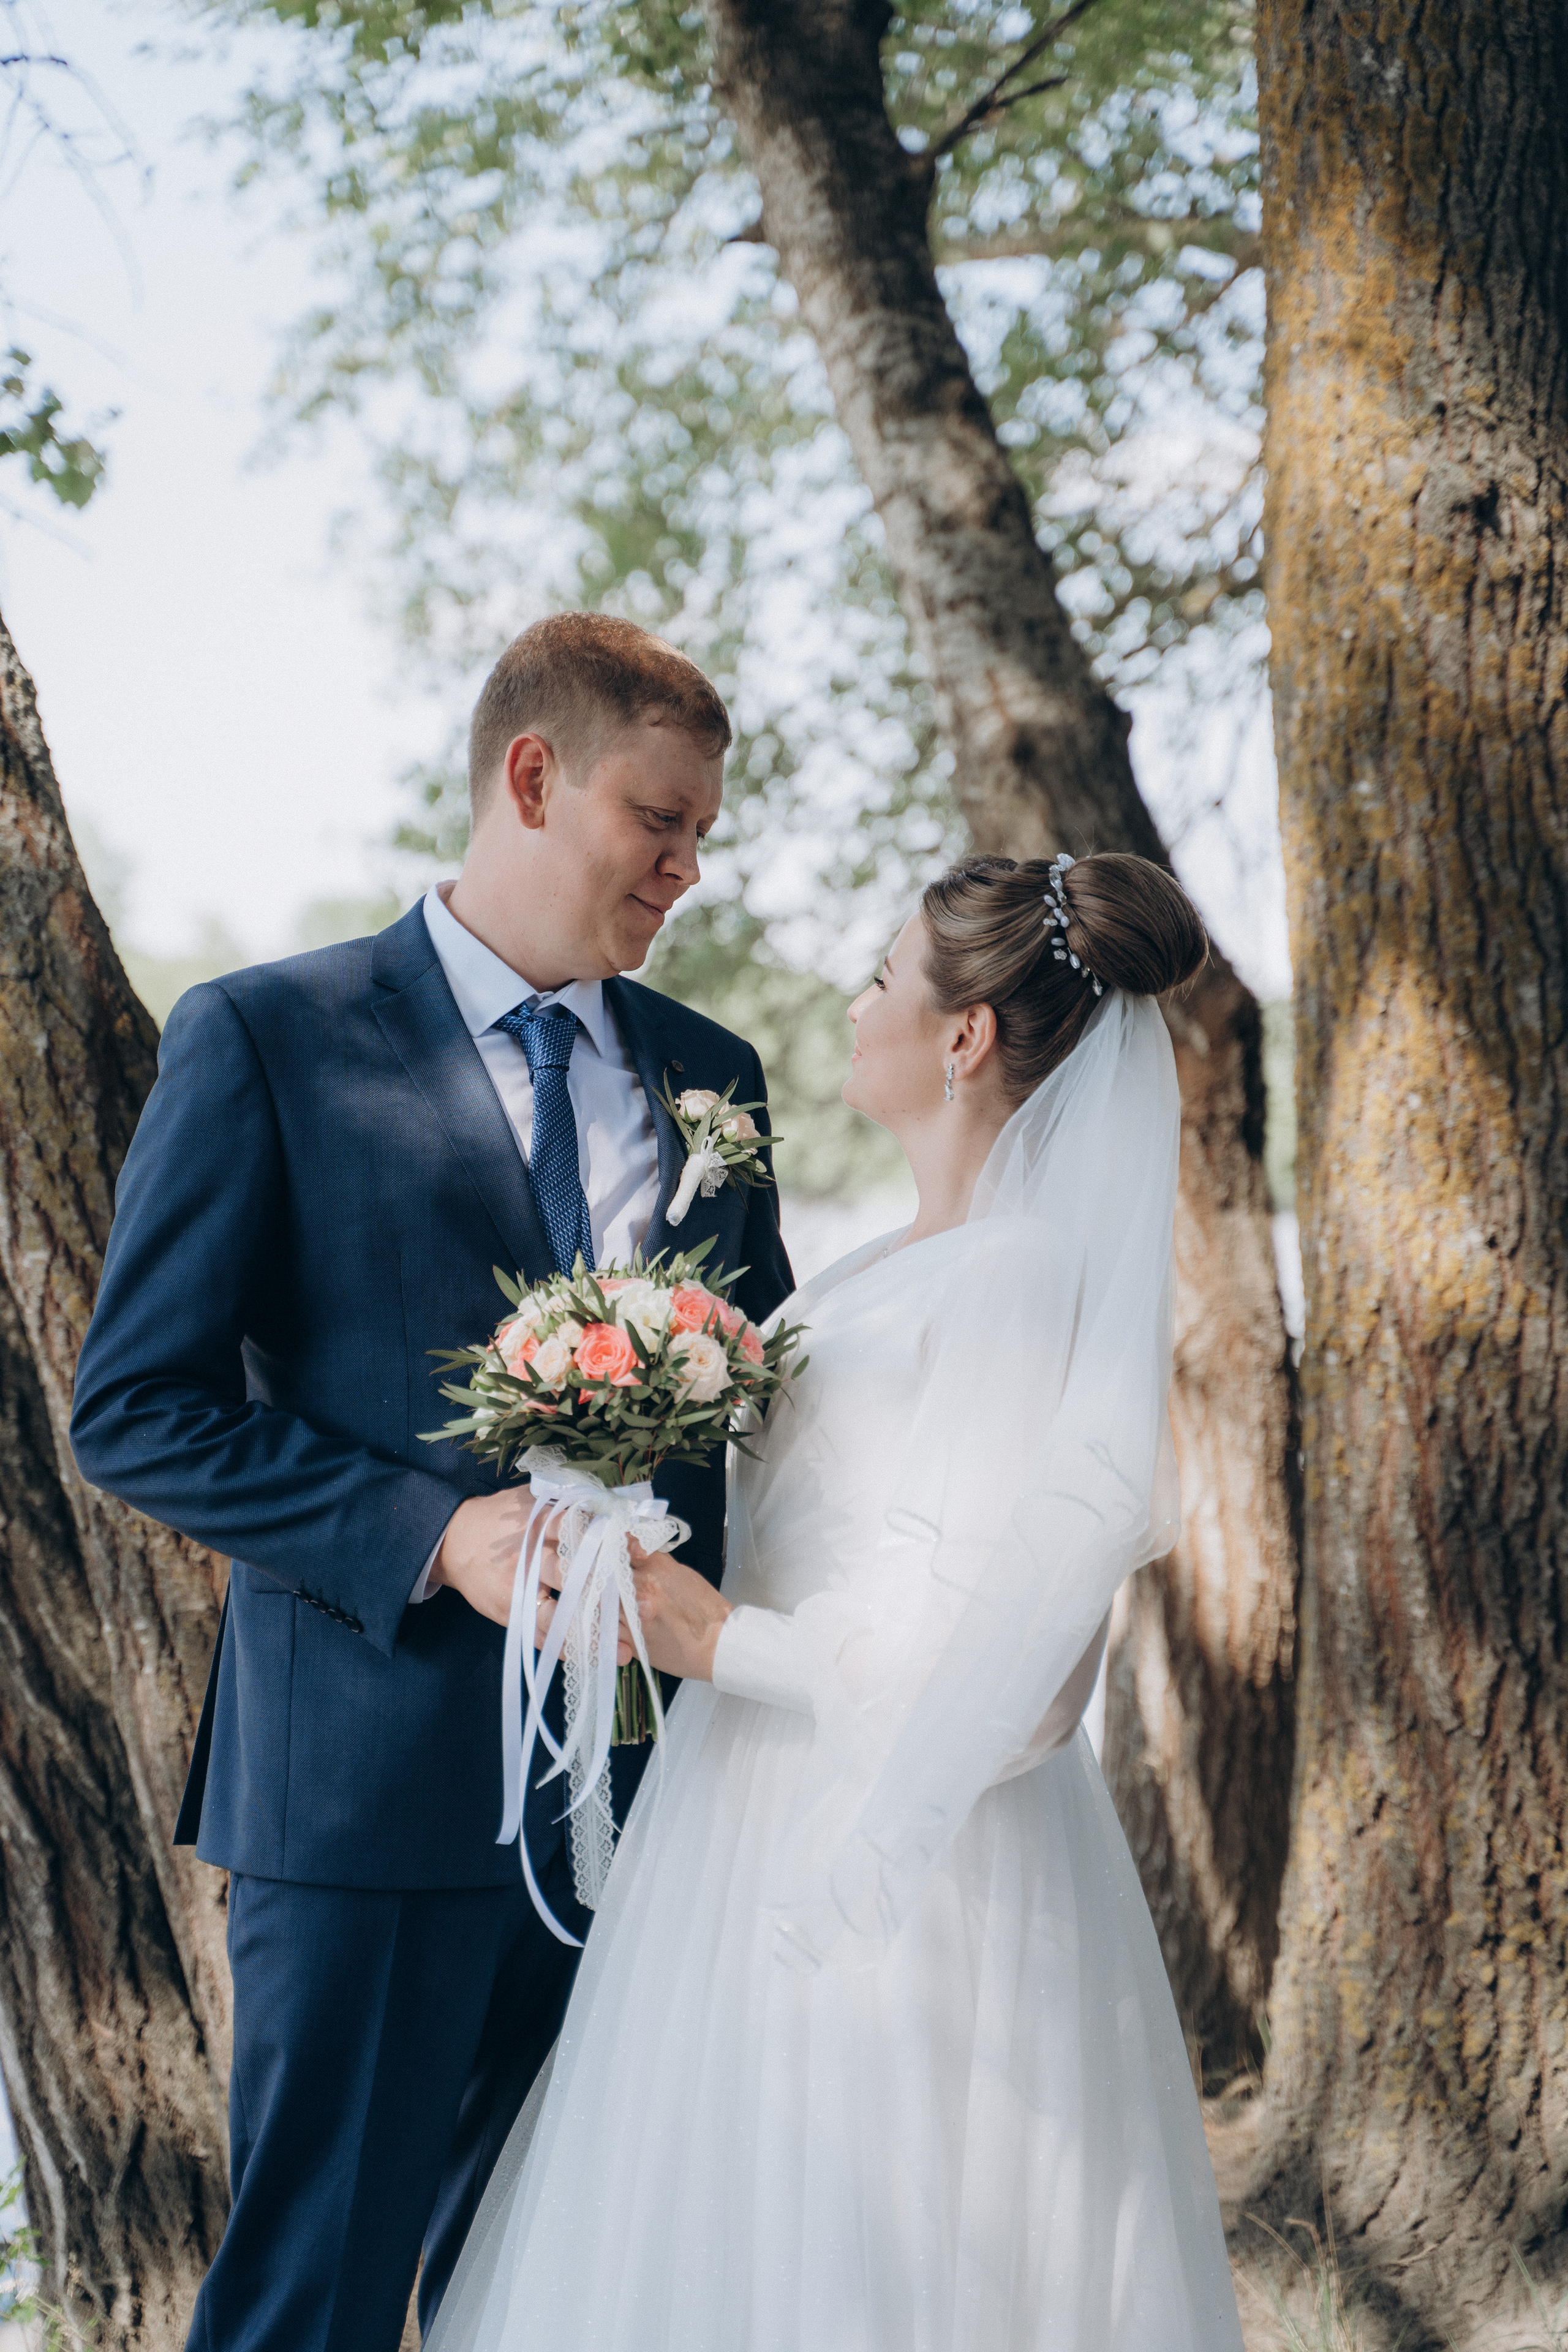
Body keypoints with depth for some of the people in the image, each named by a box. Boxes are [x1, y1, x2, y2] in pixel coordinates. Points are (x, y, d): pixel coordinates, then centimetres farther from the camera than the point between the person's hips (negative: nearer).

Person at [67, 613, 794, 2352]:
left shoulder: (707, 1073, 13)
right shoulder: (264, 1040, -3)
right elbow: (135, 1410, -7)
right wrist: (436, 1538, -18)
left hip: (647, 1772, 5)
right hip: (378, 1775, -5)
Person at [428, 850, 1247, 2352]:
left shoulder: (1022, 1281, -19)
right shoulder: (907, 1265, 11)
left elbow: (984, 1669, -23)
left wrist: (723, 1642, -16)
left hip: (898, 1871, -9)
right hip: (788, 1833, 9)